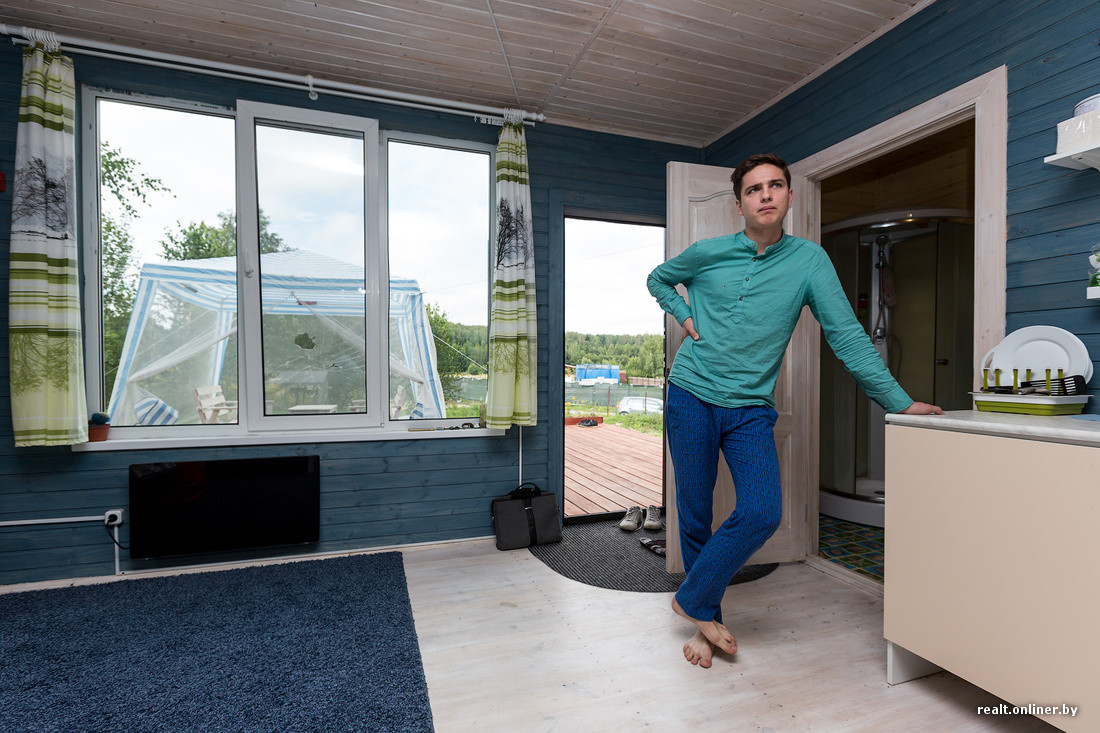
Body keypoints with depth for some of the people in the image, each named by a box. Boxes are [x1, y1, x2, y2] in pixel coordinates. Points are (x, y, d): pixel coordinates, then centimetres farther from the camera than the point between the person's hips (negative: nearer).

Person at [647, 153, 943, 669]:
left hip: (752, 408, 1)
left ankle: (693, 600, 10)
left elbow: (846, 334, 1)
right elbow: (658, 279, 20)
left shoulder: (809, 260, 2)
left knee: (763, 514, -14)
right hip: (691, 398, 0)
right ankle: (705, 621, 27)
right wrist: (683, 316, 3)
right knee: (695, 518, 5)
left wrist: (899, 402, 0)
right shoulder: (707, 253, 2)